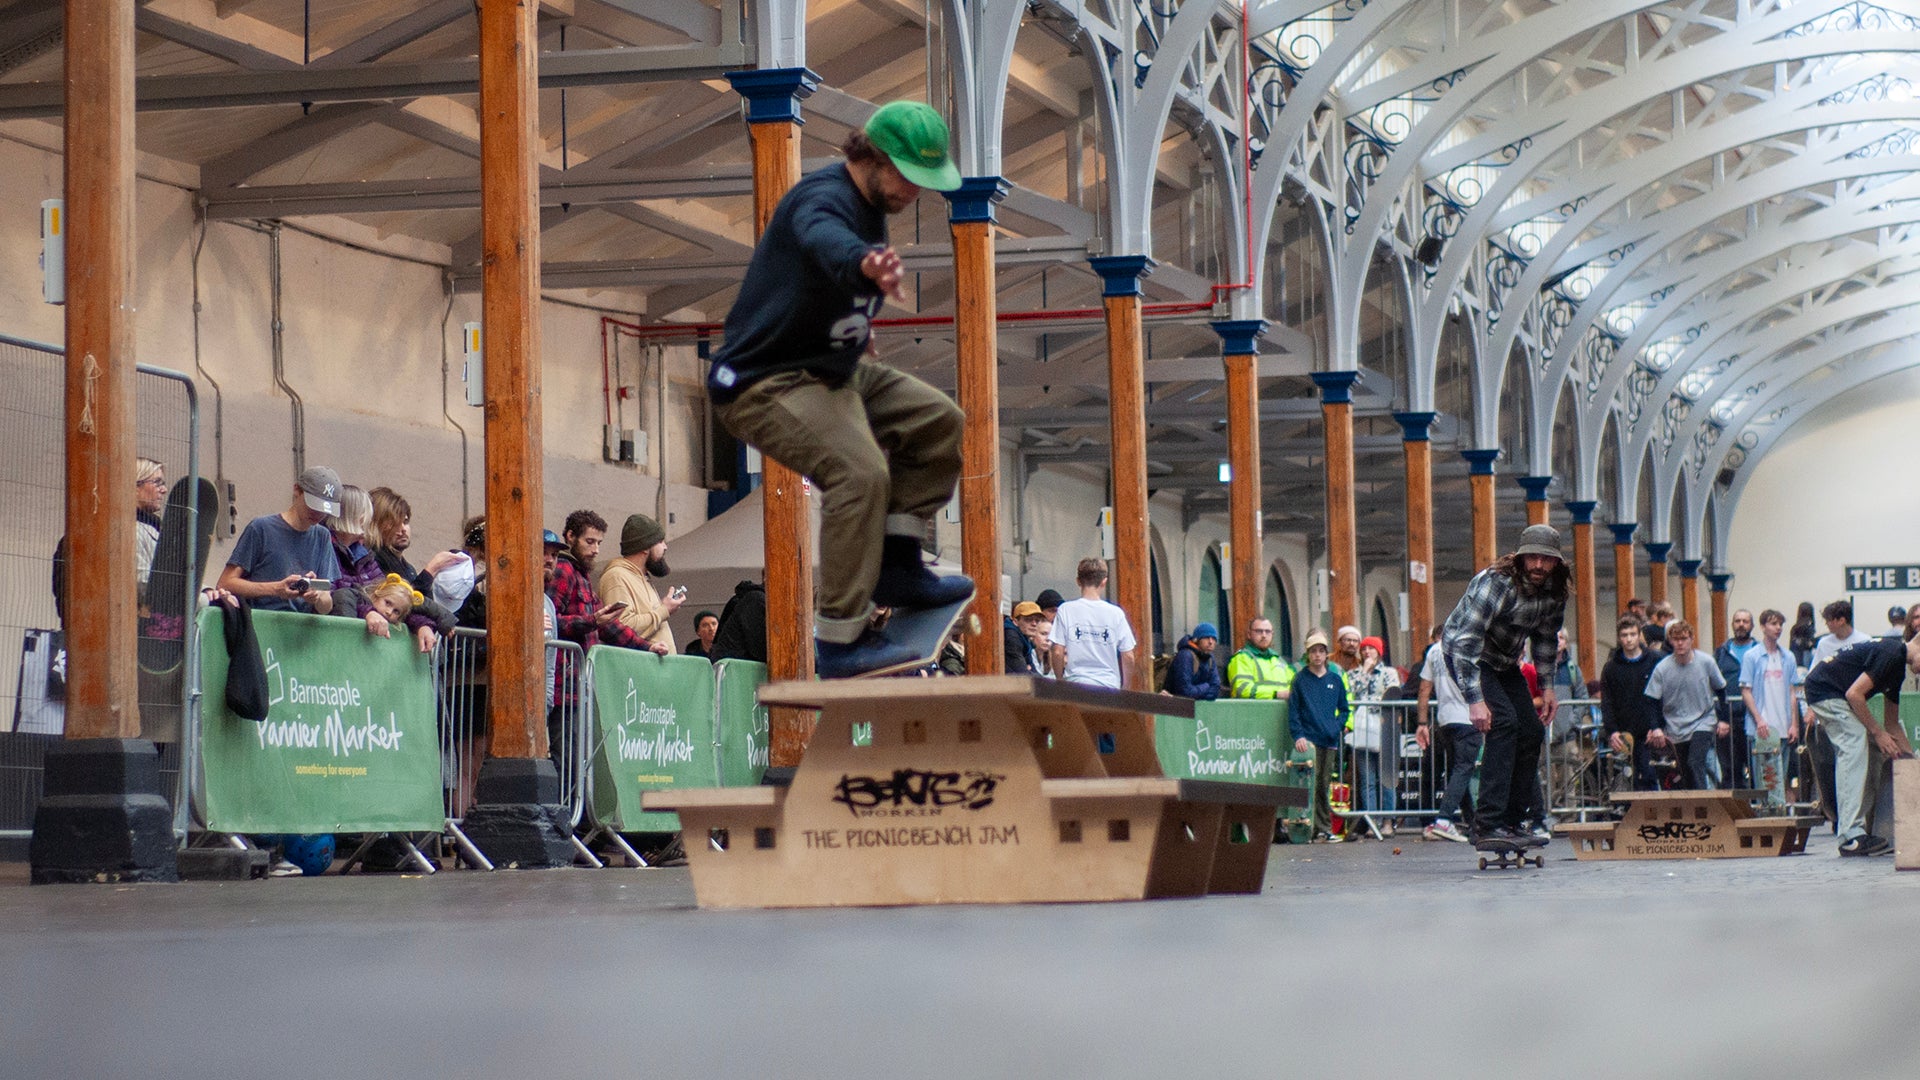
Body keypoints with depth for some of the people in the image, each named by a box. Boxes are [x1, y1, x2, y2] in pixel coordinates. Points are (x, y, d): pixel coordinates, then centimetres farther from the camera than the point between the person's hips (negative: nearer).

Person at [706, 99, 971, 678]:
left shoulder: (870, 204, 8)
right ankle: (839, 642, -23)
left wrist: (856, 327, 13)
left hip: (828, 371, 10)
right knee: (860, 473, -28)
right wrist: (864, 264, -71)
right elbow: (825, 240, -51)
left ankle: (897, 565, 10)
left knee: (938, 422, 6)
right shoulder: (824, 200, -23)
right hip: (764, 385, -10)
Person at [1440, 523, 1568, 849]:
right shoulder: (1498, 583, -30)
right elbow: (1466, 640, -36)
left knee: (1532, 731, 1)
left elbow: (1545, 639, 13)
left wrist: (1547, 687, 8)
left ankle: (1515, 821, 13)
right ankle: (1488, 824, -29)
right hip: (1465, 655, -8)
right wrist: (1475, 699, -41)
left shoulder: (1555, 590, -6)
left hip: (1505, 662, 8)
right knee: (1503, 722, -25)